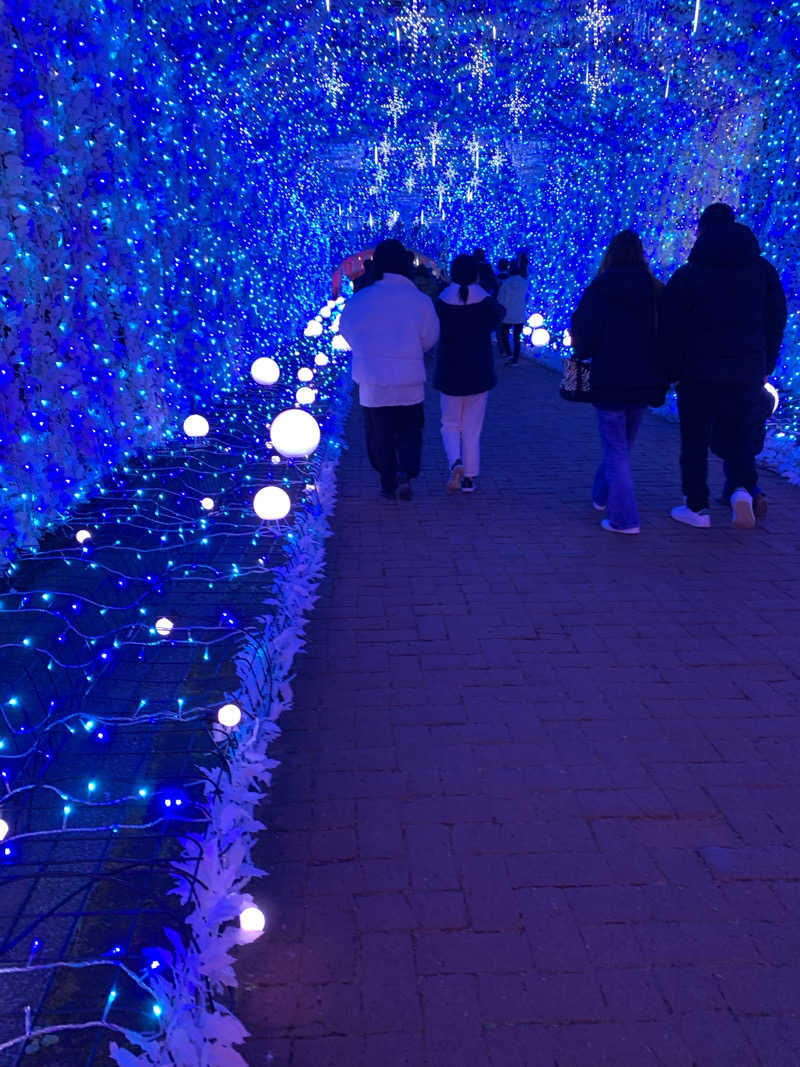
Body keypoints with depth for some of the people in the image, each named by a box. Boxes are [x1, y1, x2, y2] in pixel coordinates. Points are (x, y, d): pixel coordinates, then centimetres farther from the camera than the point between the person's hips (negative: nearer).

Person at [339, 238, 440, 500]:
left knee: (379, 435, 12)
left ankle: (388, 484, 17)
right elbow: (430, 339, 4)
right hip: (410, 383, 0)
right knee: (409, 430, 15)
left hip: (372, 383, 0)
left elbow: (347, 332, 7)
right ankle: (406, 471, -8)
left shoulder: (359, 300, -7)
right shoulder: (420, 300, -6)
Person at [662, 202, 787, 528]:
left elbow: (672, 330, -5)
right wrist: (766, 366, 12)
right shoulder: (763, 270, 4)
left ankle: (697, 508, 13)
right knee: (739, 434, 16)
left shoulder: (685, 277, -5)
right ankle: (743, 489, -6)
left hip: (699, 374, -2)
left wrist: (675, 371, 3)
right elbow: (776, 321, 6)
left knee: (695, 441, 9)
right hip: (748, 373, 3)